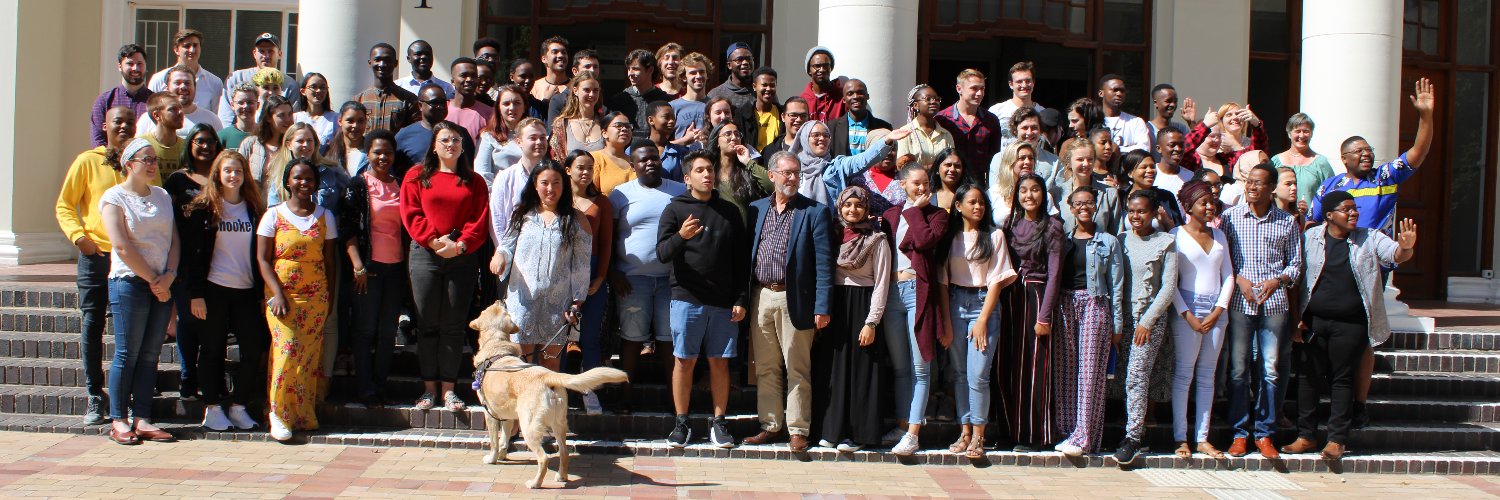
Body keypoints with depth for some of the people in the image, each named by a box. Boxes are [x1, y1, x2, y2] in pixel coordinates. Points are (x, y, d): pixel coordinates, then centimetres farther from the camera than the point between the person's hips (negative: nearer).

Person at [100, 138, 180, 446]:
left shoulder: (162, 196, 14)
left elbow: (173, 240, 9)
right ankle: (119, 420, 5)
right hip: (129, 283, -5)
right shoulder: (114, 198, -2)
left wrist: (168, 276, -6)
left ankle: (142, 419, 7)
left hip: (162, 286, 5)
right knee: (127, 354, -3)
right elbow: (122, 247, -10)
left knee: (150, 355, 4)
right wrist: (152, 279, -10)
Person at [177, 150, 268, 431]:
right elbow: (192, 254, -3)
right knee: (212, 349, 3)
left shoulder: (254, 209, 9)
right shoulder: (203, 209, -1)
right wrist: (195, 293, -9)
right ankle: (212, 408, 13)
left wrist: (263, 292, 7)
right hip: (214, 289, -3)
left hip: (247, 291, 3)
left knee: (254, 349, -1)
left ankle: (239, 406, 12)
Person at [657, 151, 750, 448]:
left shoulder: (730, 212, 10)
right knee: (684, 360, 2)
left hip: (724, 302, 2)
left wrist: (741, 300, 3)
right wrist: (681, 237, -26)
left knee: (719, 362, 4)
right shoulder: (676, 209, 4)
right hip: (686, 299, -2)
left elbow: (741, 260, 10)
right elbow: (662, 253, -5)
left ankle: (718, 423, 12)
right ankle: (681, 423, 10)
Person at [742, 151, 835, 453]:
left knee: (797, 370, 1)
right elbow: (747, 253, 12)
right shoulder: (756, 209, 11)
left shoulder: (814, 212, -2)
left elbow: (823, 262, -5)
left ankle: (798, 430, 9)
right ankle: (771, 426, 19)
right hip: (761, 297, 4)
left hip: (795, 300, -4)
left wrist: (822, 307, -11)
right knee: (766, 368, 10)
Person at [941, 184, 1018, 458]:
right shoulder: (951, 236, 7)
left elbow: (996, 280, -3)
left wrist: (983, 319, -9)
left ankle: (978, 436, 0)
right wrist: (946, 320, -1)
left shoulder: (994, 235, 0)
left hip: (984, 303, -3)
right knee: (959, 373, 6)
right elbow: (943, 280, 6)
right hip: (955, 304, 3)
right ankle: (965, 432, 13)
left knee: (977, 374, -9)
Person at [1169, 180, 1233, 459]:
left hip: (1216, 311, 5)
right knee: (1183, 374, -4)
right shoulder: (1176, 235, -2)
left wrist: (1218, 311, -2)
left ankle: (1202, 438, 10)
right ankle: (1181, 438, 0)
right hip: (1187, 309, -5)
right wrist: (1188, 316, -12)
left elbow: (1228, 276, 11)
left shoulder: (1219, 236, 14)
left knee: (1207, 376, 7)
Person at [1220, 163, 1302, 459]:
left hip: (1274, 303, 1)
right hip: (1240, 302, -1)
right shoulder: (1230, 217, 5)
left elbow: (1295, 264, 12)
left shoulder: (1287, 222, 9)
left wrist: (1277, 281, -7)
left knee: (1271, 370, 1)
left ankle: (1264, 434, 10)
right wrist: (1239, 279, -10)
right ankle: (1240, 433, 8)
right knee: (1239, 370, -1)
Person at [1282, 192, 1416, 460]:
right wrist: (1297, 318, 0)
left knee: (1342, 380, 3)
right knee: (1309, 378, 5)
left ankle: (1337, 439, 9)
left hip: (1350, 324, 0)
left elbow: (1396, 255, -9)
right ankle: (1306, 435, 15)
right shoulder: (1310, 238, 1)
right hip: (1314, 322, 1)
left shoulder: (1370, 239, 3)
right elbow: (1297, 278, 4)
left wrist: (1406, 247, -34)